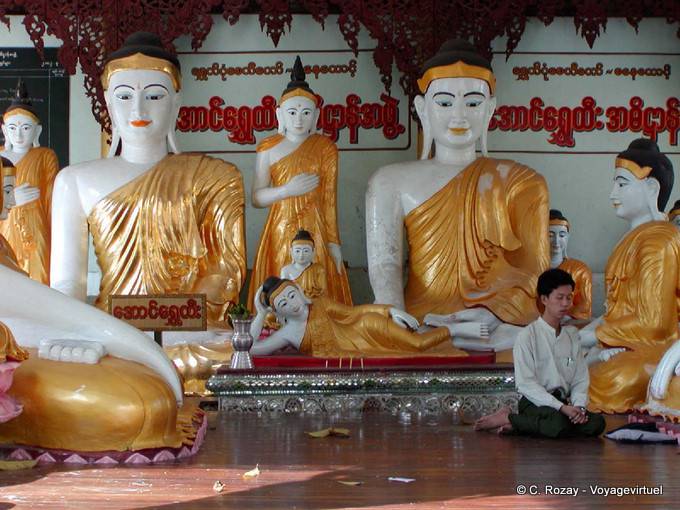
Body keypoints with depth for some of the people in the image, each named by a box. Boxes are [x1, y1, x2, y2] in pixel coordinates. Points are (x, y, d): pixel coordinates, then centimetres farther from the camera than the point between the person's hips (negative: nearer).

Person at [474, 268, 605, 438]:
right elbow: (525, 383, -11)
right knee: (560, 424, -37)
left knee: (596, 423, -23)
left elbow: (580, 379, 9)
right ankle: (508, 417, -11)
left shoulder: (572, 335, 11)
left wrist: (579, 406, -12)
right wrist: (561, 407, -19)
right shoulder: (528, 336, -5)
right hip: (535, 403, -6)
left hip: (562, 403, 6)